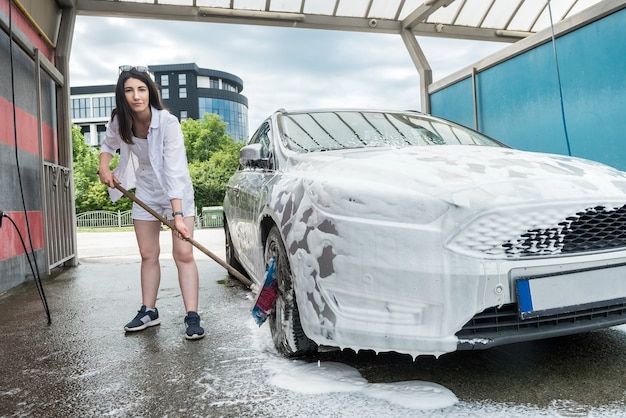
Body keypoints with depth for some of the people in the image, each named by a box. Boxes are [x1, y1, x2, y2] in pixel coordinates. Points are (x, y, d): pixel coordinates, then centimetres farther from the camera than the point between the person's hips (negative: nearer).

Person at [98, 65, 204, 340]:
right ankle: (148, 311, 22)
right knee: (148, 254, 10)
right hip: (145, 191, 5)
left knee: (183, 254, -10)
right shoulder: (119, 121, -11)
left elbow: (174, 172, -34)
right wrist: (104, 166, -11)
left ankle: (192, 317, -6)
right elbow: (108, 145, 11)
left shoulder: (168, 123, -28)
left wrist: (177, 215, -41)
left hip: (176, 192, -5)